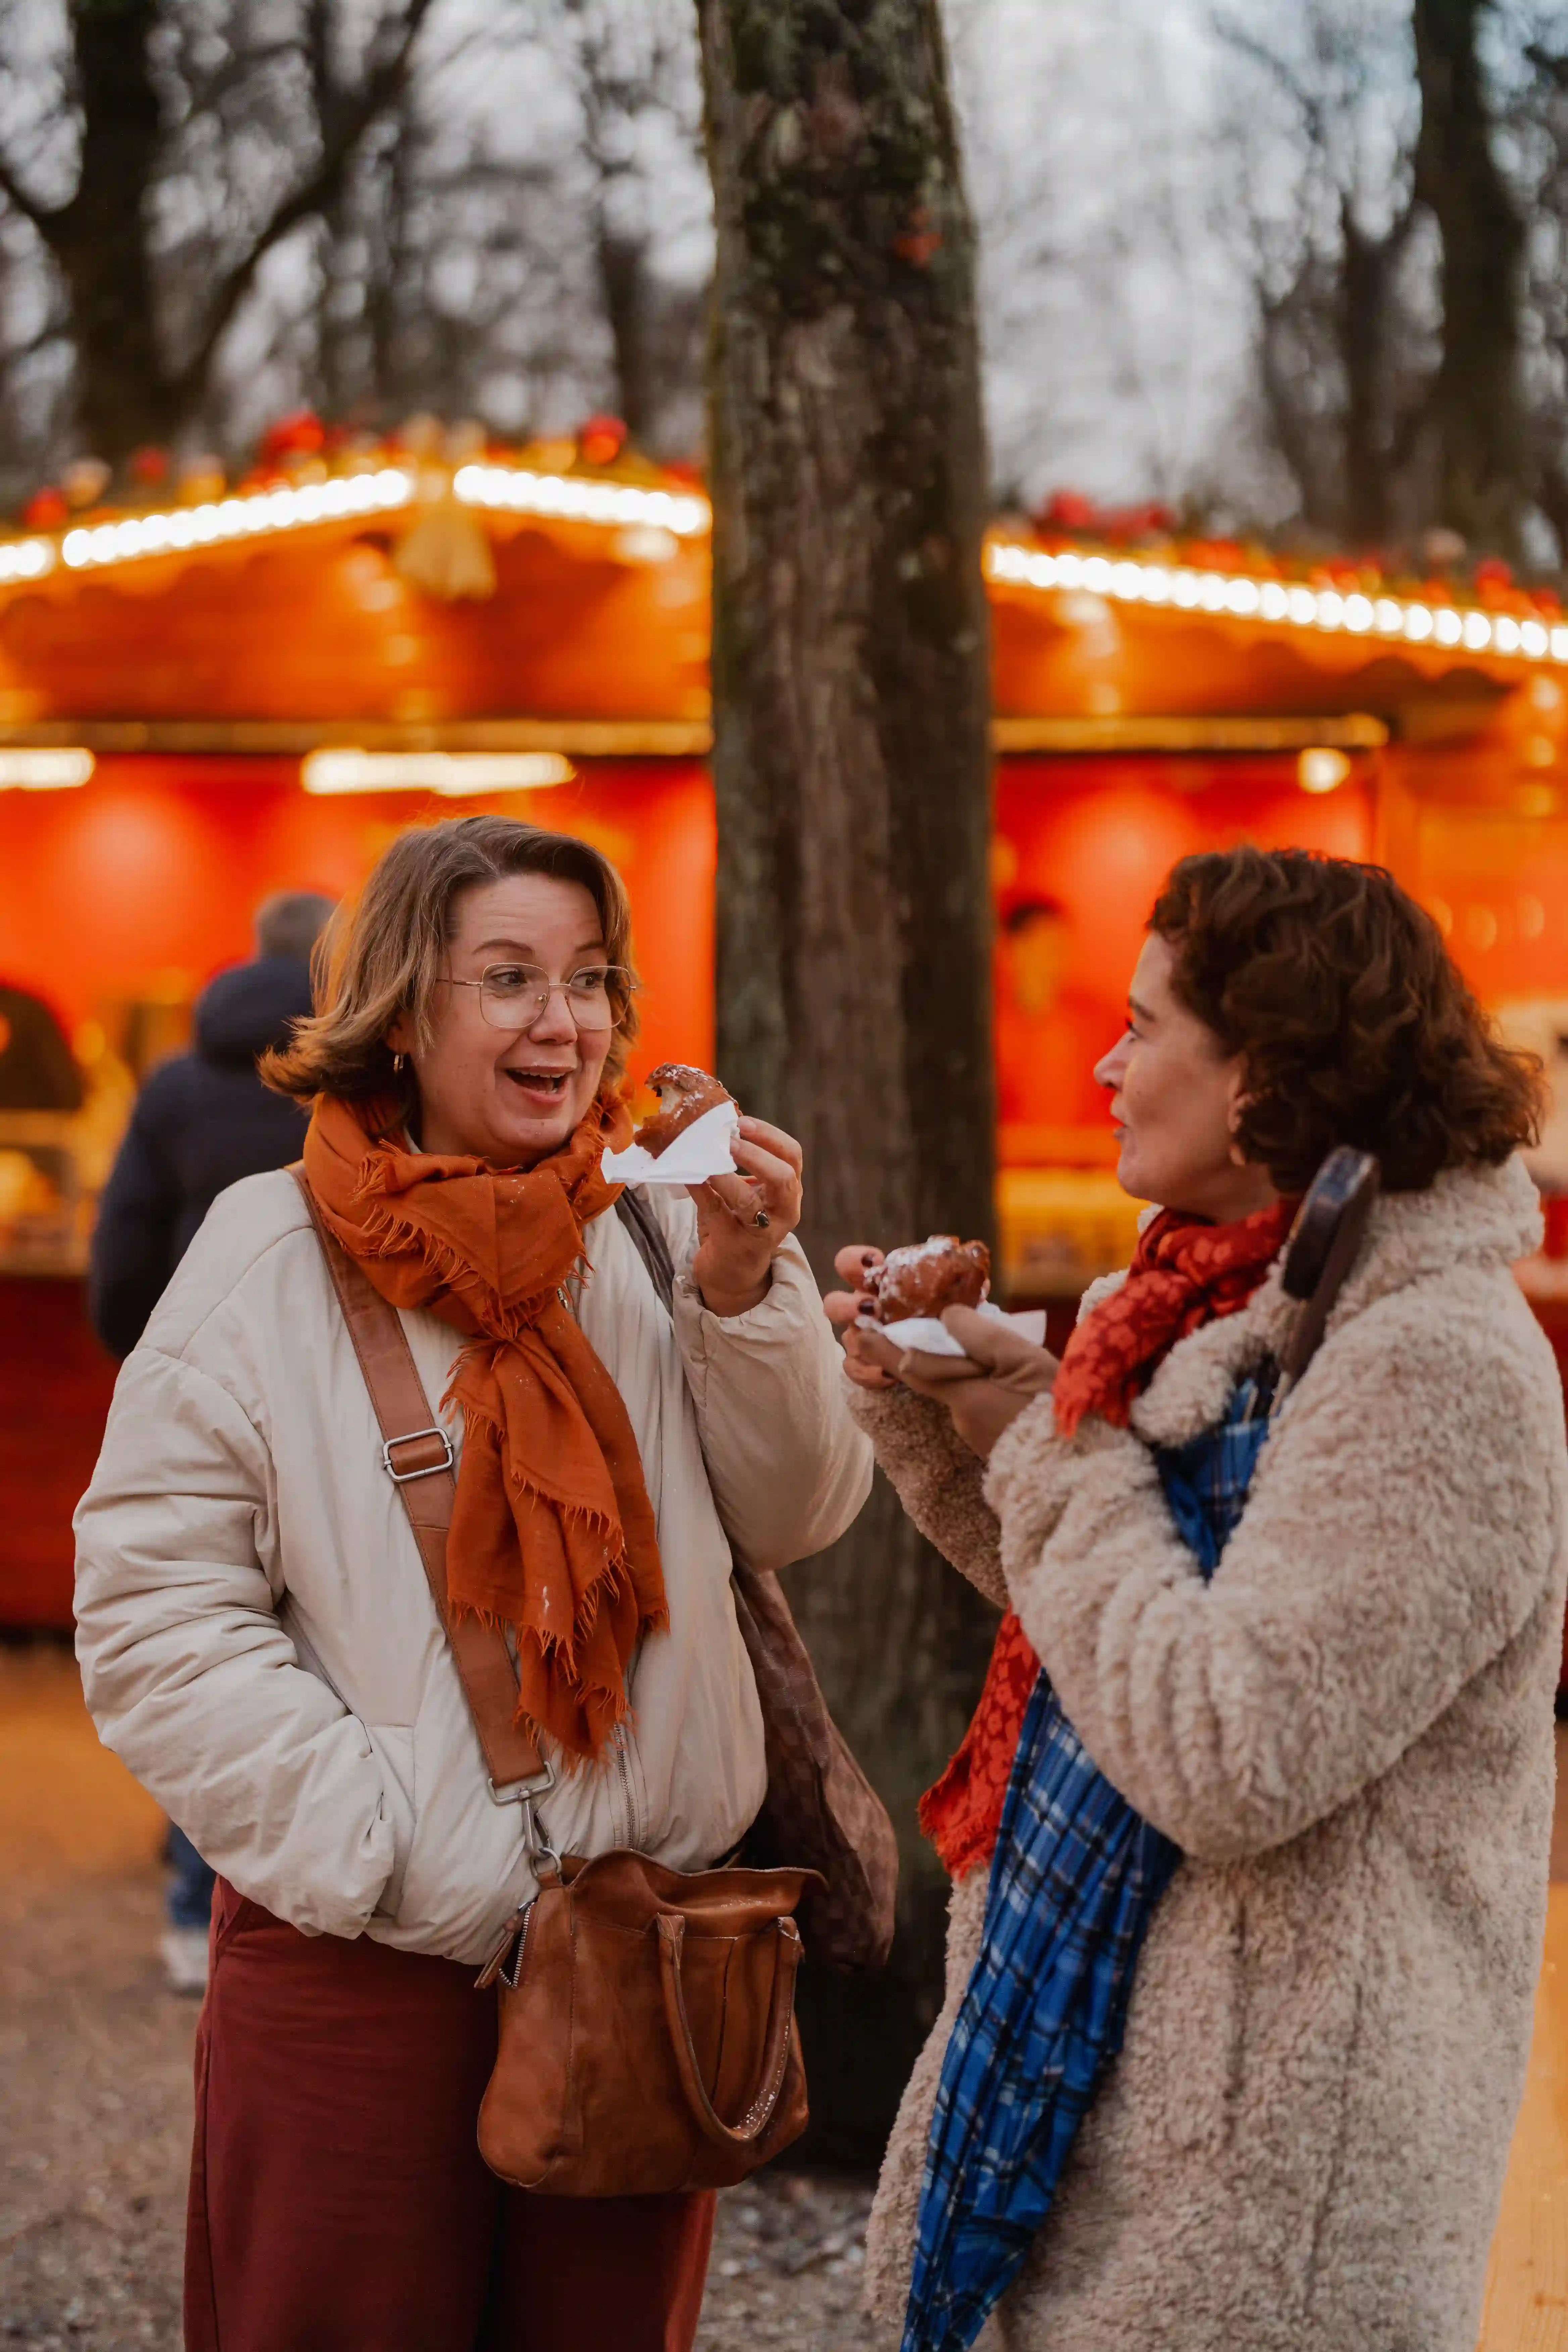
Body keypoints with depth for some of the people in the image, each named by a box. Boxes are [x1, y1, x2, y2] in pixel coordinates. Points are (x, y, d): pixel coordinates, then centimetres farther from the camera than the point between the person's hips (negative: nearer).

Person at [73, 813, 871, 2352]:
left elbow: (796, 1519, 5)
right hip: (366, 1964, -3)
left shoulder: (656, 1229, 2)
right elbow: (153, 1623, -10)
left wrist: (744, 1292, -12)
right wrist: (403, 1865, -14)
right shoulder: (271, 1260, -8)